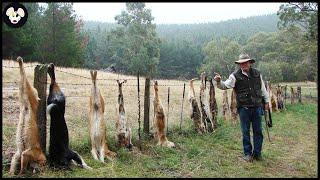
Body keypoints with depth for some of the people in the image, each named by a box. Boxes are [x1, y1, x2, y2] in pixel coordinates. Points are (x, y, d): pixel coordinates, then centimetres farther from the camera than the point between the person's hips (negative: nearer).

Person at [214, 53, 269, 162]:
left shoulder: (257, 74, 9)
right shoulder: (235, 76, -2)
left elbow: (263, 88, 18)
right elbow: (226, 85, -12)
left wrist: (266, 101, 19)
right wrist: (219, 82, -32)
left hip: (257, 107, 3)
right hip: (244, 108, -3)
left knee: (258, 131, 9)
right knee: (245, 132, 5)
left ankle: (257, 153, 22)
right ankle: (247, 153, 18)